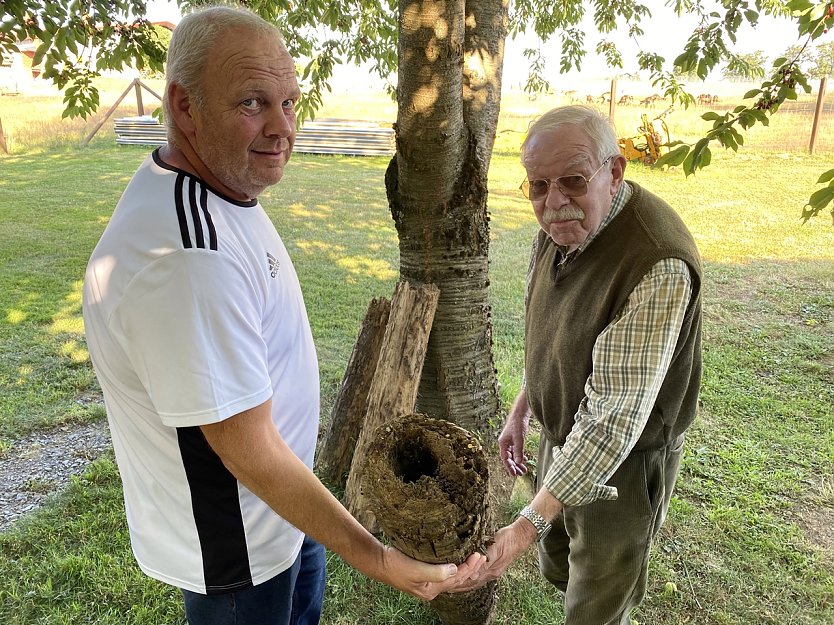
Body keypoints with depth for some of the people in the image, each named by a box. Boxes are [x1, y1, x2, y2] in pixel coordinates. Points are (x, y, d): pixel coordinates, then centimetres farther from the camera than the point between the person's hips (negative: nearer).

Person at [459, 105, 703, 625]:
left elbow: (616, 419, -36)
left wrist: (530, 524, -36)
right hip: (563, 439, 8)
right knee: (558, 570, 29)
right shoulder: (561, 224, -7)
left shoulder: (659, 264, -34)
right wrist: (521, 410, 13)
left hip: (622, 463, -7)